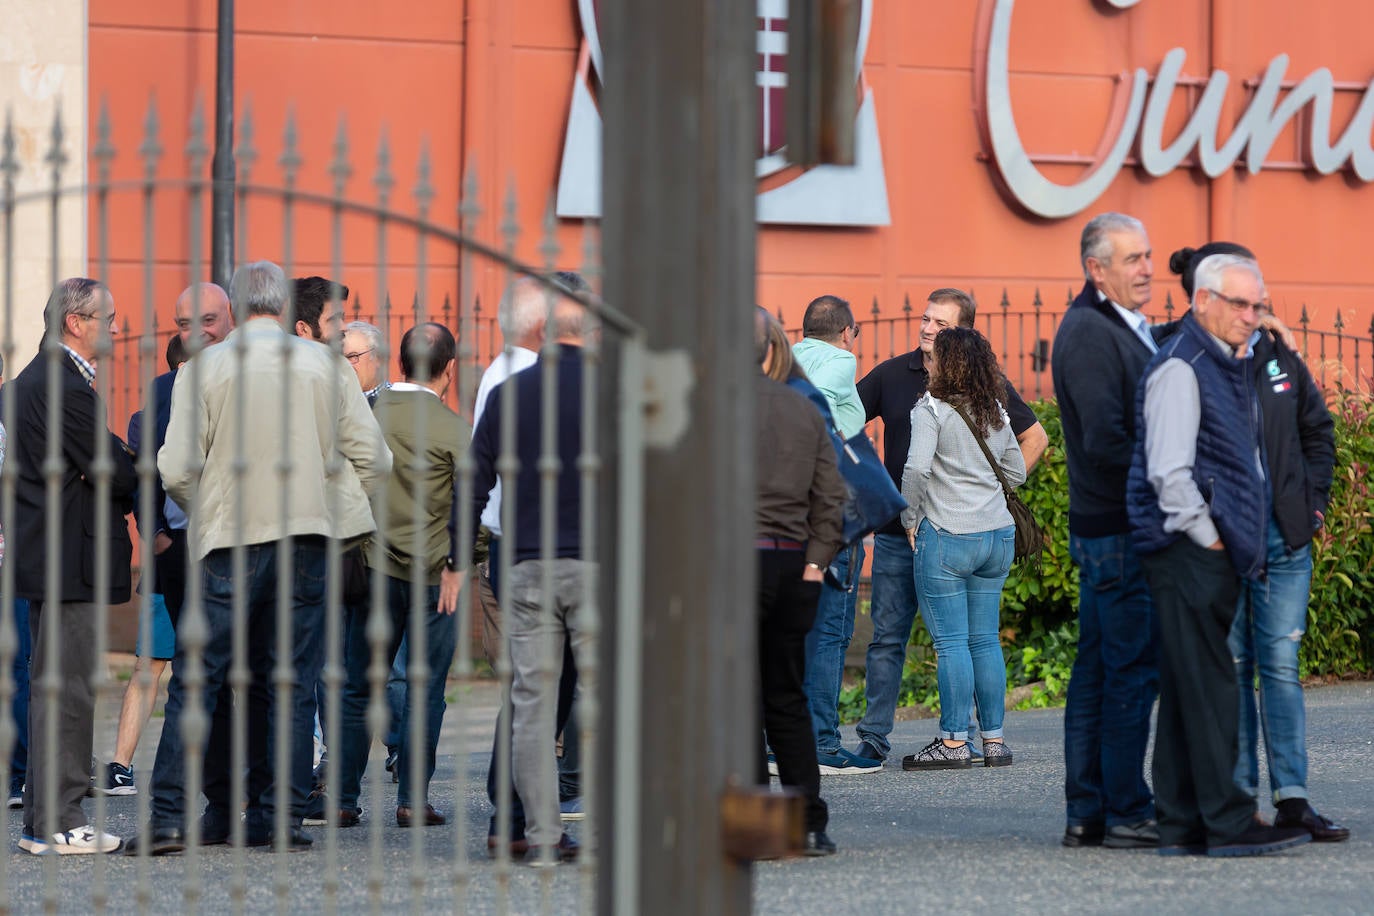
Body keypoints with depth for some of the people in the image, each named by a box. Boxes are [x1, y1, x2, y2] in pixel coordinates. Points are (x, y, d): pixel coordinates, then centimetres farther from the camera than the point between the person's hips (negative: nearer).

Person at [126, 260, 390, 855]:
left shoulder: (205, 367, -3)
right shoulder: (327, 365, 2)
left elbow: (177, 470, -6)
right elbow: (372, 458, 2)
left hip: (229, 540, -1)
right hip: (309, 538, 1)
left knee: (196, 678, 2)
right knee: (293, 683, 7)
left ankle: (169, 817, -4)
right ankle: (282, 817, 5)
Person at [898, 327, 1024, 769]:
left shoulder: (932, 409, -10)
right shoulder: (996, 413, 11)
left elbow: (917, 467, -22)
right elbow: (1017, 471, 20)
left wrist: (910, 517, -8)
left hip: (946, 536, -7)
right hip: (998, 534, 7)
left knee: (951, 642, -4)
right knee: (985, 639, 11)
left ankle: (954, 742, -4)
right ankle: (995, 740, 12)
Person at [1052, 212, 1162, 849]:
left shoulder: (1124, 330, 17)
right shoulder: (1089, 333, -14)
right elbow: (1104, 440, -21)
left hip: (1102, 528, 10)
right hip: (1118, 529, -10)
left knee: (1098, 669, 11)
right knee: (1132, 670, -7)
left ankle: (1086, 814, 15)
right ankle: (1127, 814, -3)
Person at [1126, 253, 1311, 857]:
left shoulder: (1233, 366, 19)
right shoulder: (1180, 369, -11)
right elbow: (1169, 473, -18)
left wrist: (1246, 549, 19)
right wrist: (1207, 539, -14)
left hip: (1219, 555, 10)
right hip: (1187, 552, -10)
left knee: (1189, 689, 9)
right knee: (1207, 688, -10)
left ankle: (1182, 824, 11)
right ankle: (1228, 823, -10)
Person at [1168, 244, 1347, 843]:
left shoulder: (1277, 358, 7)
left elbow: (1319, 430, 18)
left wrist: (1312, 503, 9)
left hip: (1284, 539, 4)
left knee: (1280, 665, 2)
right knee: (1231, 669, 3)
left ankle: (1292, 798, 1)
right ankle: (1240, 797, 10)